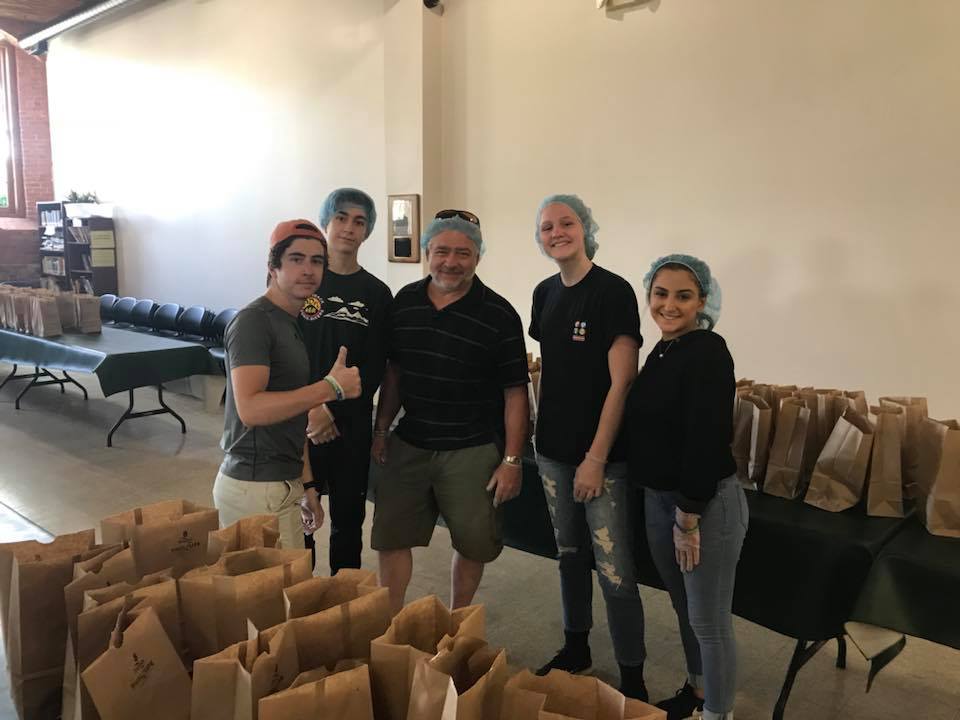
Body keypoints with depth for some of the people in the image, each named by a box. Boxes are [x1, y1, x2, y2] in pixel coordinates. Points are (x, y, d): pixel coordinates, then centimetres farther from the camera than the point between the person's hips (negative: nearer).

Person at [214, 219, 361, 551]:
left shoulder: (292, 324, 14)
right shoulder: (253, 321, -14)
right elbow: (250, 409, -26)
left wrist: (306, 486, 17)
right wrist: (331, 387, -23)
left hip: (283, 485, 9)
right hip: (255, 489, -9)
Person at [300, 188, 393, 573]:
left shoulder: (377, 294, 3)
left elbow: (375, 367, -1)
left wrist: (334, 410, -11)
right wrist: (311, 406, -13)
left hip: (352, 422, 1)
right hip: (300, 419, -1)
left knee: (348, 518, 11)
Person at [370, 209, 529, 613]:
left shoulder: (498, 315, -10)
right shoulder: (405, 302, 3)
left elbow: (515, 393, -8)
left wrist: (511, 461, -10)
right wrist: (381, 430, 11)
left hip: (473, 450, -3)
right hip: (409, 444, 4)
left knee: (473, 545, 11)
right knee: (389, 538, 9)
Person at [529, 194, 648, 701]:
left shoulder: (613, 291, -12)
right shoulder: (545, 293, 8)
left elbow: (621, 382, -16)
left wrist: (596, 458, -18)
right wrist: (541, 432, 11)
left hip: (602, 455, -6)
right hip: (553, 450, 7)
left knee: (614, 571, -2)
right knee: (569, 554, 19)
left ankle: (632, 681, 16)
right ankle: (575, 650, 37)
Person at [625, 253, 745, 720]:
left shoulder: (708, 353, -18)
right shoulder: (661, 352, 8)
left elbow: (707, 441, -22)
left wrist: (688, 518, -19)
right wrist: (664, 505, 14)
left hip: (707, 503, -8)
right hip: (657, 498, 8)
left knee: (708, 620, 6)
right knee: (684, 609, 23)